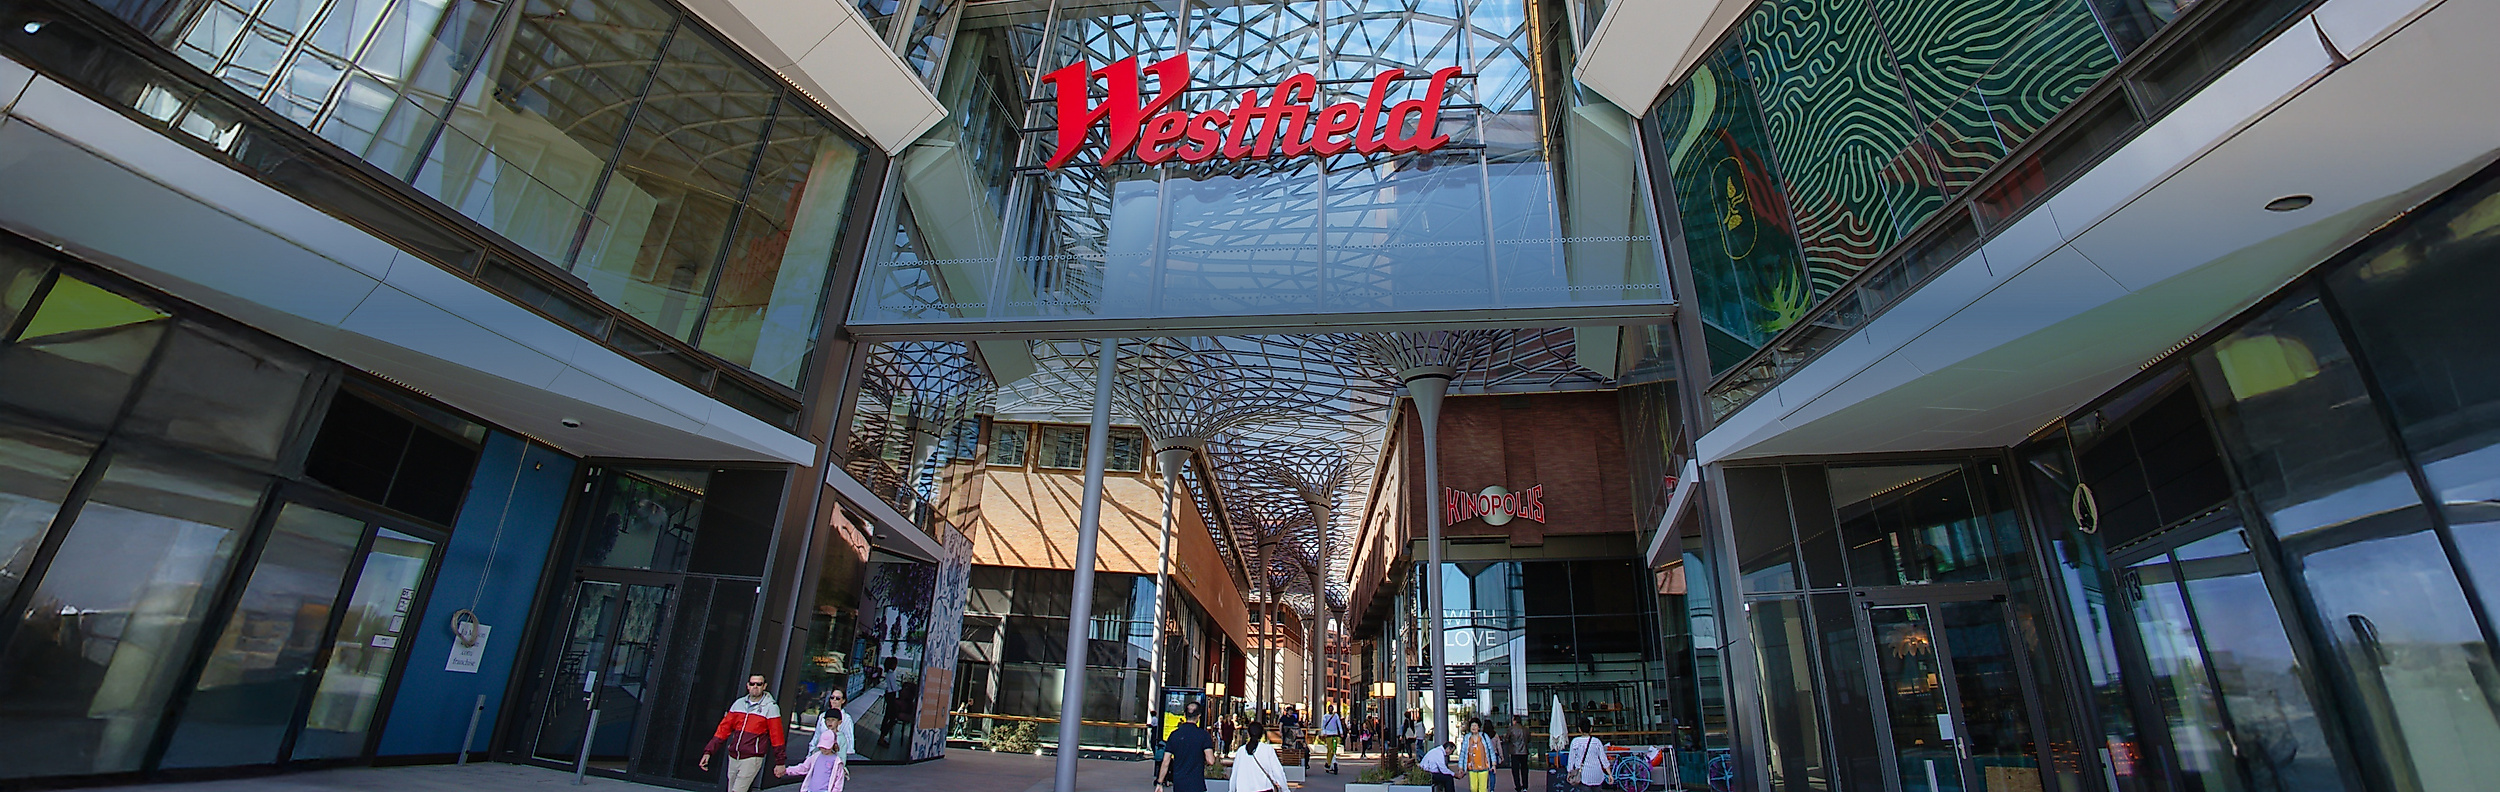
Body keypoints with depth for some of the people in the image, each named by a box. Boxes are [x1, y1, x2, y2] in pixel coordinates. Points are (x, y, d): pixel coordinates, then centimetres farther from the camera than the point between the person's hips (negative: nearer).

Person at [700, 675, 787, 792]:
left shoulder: (770, 708, -6)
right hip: (733, 758, 5)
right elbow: (724, 728, 11)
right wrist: (708, 751, 4)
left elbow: (776, 736, -5)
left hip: (752, 759, -5)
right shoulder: (739, 703, 8)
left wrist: (779, 762, -4)